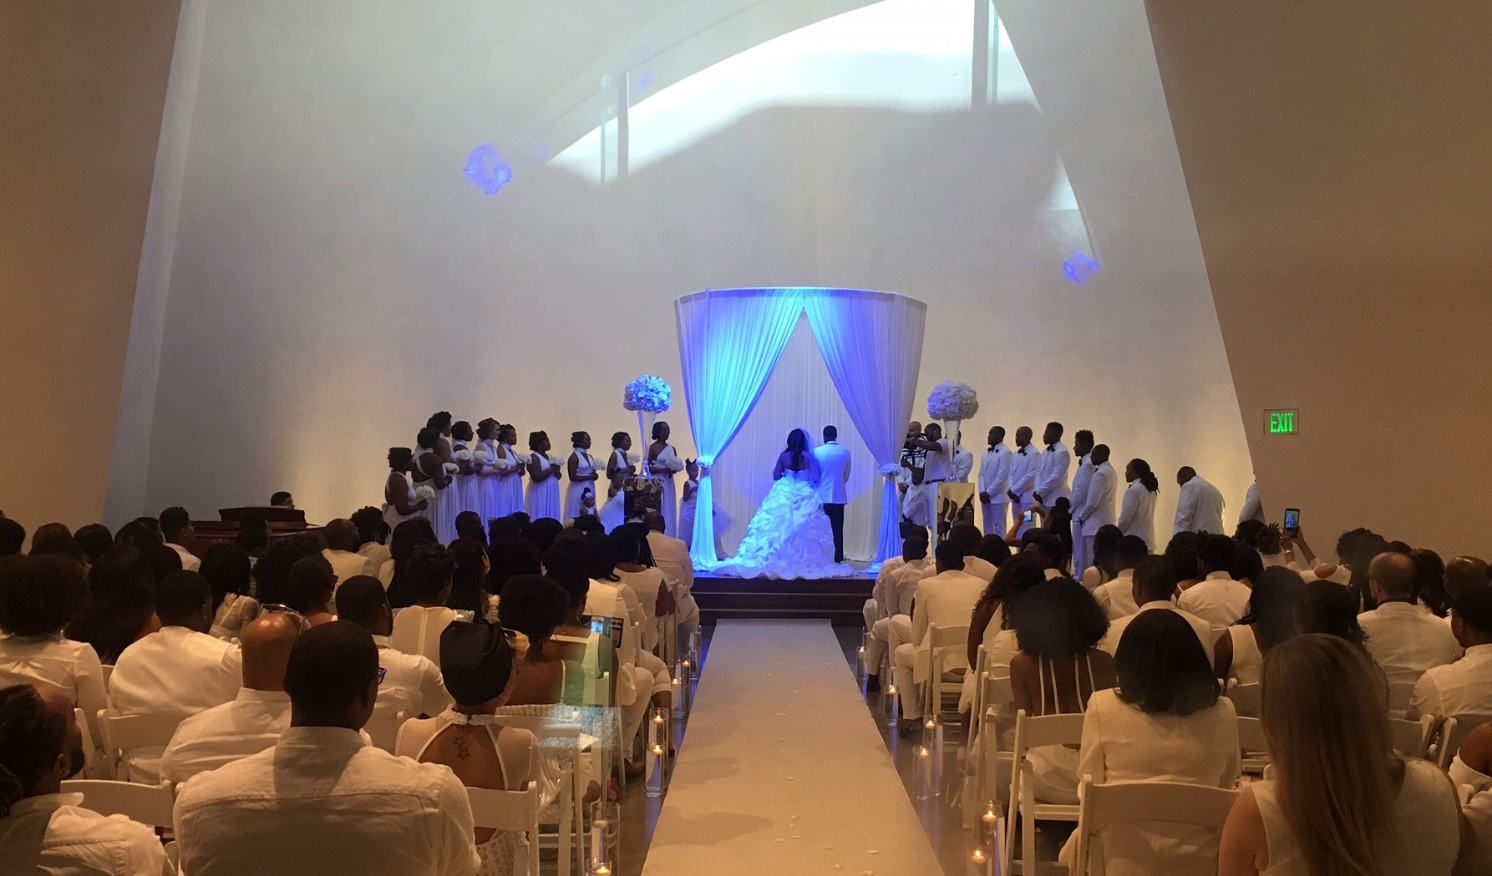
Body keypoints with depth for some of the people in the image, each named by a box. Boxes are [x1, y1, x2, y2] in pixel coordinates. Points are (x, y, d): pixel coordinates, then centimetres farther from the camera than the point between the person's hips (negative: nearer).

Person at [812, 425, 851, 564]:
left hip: (822, 496, -2)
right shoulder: (845, 453, 2)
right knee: (837, 529, 3)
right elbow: (846, 476, 10)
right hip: (839, 497, 2)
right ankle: (838, 559, 2)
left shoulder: (817, 452, -5)